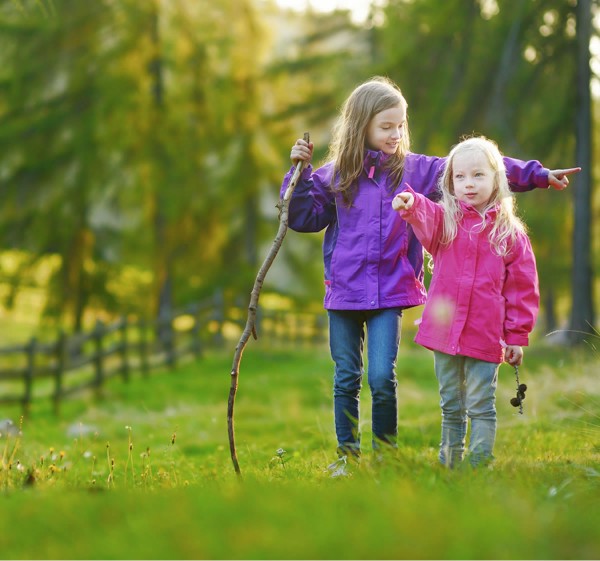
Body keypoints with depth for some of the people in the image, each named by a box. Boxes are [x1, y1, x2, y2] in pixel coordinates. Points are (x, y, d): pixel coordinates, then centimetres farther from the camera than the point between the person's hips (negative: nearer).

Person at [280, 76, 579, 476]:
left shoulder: (415, 170, 2)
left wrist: (538, 175, 3)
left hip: (390, 292, -1)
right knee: (346, 379, 7)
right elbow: (303, 217, 8)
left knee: (383, 378, -7)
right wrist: (300, 171, -4)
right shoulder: (335, 175, 3)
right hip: (344, 290, 1)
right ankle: (347, 456, 19)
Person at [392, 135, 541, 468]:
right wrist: (410, 204, -45)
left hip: (485, 337, -2)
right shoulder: (445, 220, 3)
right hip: (444, 331, 2)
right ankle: (449, 465, 23)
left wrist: (517, 335, 0)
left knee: (481, 406, 0)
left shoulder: (510, 233, 0)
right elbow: (425, 218, -21)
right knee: (451, 407, 14)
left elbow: (523, 288, 3)